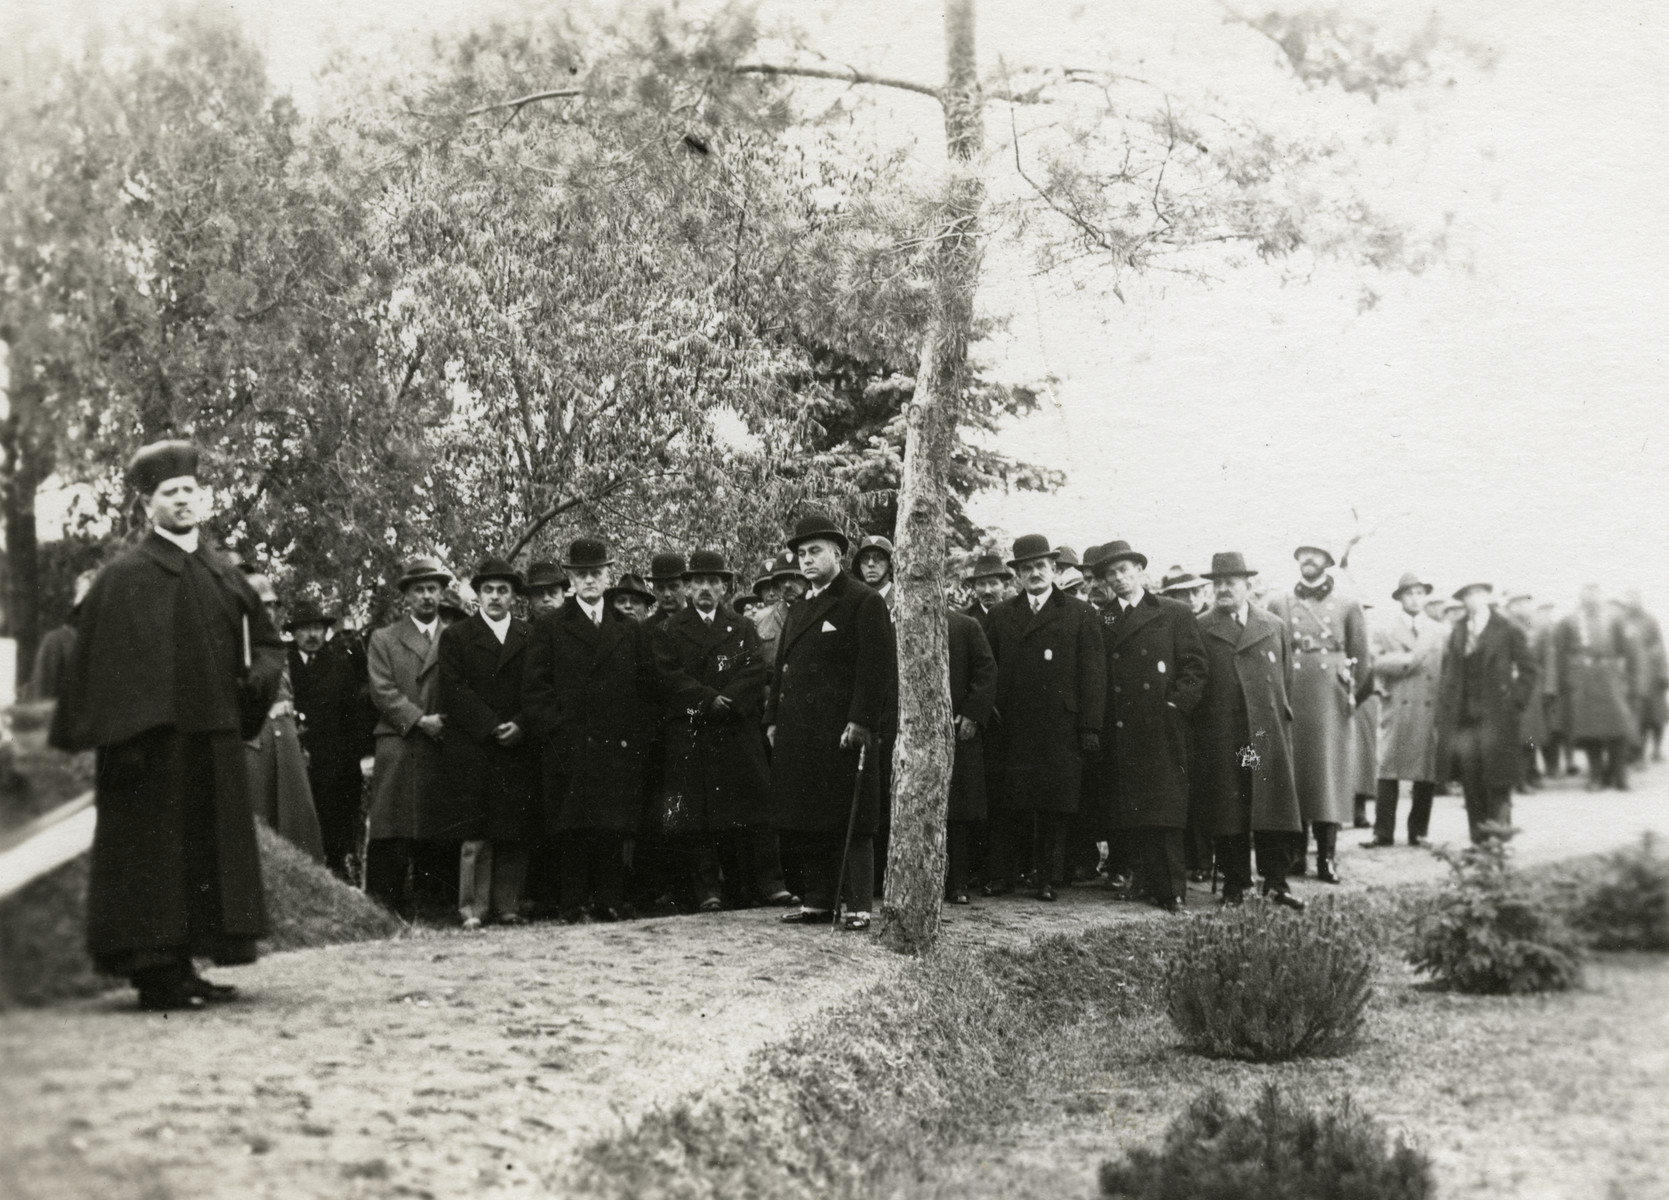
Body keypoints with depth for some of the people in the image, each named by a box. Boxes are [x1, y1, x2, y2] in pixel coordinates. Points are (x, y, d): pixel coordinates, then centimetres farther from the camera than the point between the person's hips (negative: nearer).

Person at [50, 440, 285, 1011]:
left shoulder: (220, 573, 13)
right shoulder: (126, 577, -6)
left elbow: (265, 639, 21)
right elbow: (105, 661, -11)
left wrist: (259, 674, -1)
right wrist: (123, 738, -19)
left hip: (212, 739, 7)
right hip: (154, 743, -7)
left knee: (207, 852, 9)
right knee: (153, 852, -5)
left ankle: (180, 966, 18)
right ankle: (154, 971, 1)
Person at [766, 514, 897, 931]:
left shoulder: (864, 602, -4)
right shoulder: (798, 609, 21)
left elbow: (878, 667, -11)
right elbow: (782, 668, 24)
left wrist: (861, 721, -18)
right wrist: (773, 719, 14)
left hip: (842, 735, -8)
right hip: (797, 736, 8)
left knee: (849, 825, -5)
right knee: (803, 824, 8)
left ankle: (857, 907, 0)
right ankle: (818, 902, 17)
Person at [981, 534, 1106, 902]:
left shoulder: (1080, 615, 7)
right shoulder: (1001, 615, 14)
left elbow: (1093, 674, 3)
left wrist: (1090, 727, -4)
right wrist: (989, 717, 1)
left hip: (1060, 730, -1)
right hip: (1012, 730, 2)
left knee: (1054, 808, 1)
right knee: (1009, 807, 1)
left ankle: (1049, 879, 9)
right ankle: (1003, 875, 9)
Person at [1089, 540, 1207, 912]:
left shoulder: (1175, 614, 7)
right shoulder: (1100, 619, 14)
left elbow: (1195, 667, 4)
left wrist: (1175, 704, -7)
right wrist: (1097, 722, 2)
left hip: (1162, 727, -3)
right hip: (1120, 731, 3)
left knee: (1166, 811, -7)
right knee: (1132, 812, 0)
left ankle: (1172, 890, -5)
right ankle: (1148, 882, 5)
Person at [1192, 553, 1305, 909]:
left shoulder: (1276, 629, 13)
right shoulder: (1199, 631, 7)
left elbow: (1286, 683, 15)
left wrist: (1283, 718, 7)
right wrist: (1195, 740, 1)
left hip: (1268, 733, 1)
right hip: (1220, 739, -1)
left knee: (1275, 808, -1)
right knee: (1228, 813, 1)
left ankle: (1276, 881, 6)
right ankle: (1234, 883, 10)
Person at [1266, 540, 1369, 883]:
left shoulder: (1347, 606, 6)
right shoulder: (1278, 603, 9)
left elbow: (1361, 657, 10)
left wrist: (1351, 691, 6)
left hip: (1330, 702, -1)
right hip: (1290, 700, 1)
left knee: (1329, 773, -2)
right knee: (1291, 775, 1)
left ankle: (1327, 858, 0)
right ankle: (1293, 855, 7)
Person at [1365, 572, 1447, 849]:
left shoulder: (1441, 631, 15)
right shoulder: (1384, 628, 10)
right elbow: (1378, 663, -4)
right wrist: (1410, 659, -11)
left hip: (1431, 710, 2)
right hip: (1397, 709, -2)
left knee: (1427, 773, 0)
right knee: (1388, 770, -6)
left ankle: (1418, 832, 9)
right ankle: (1383, 833, -2)